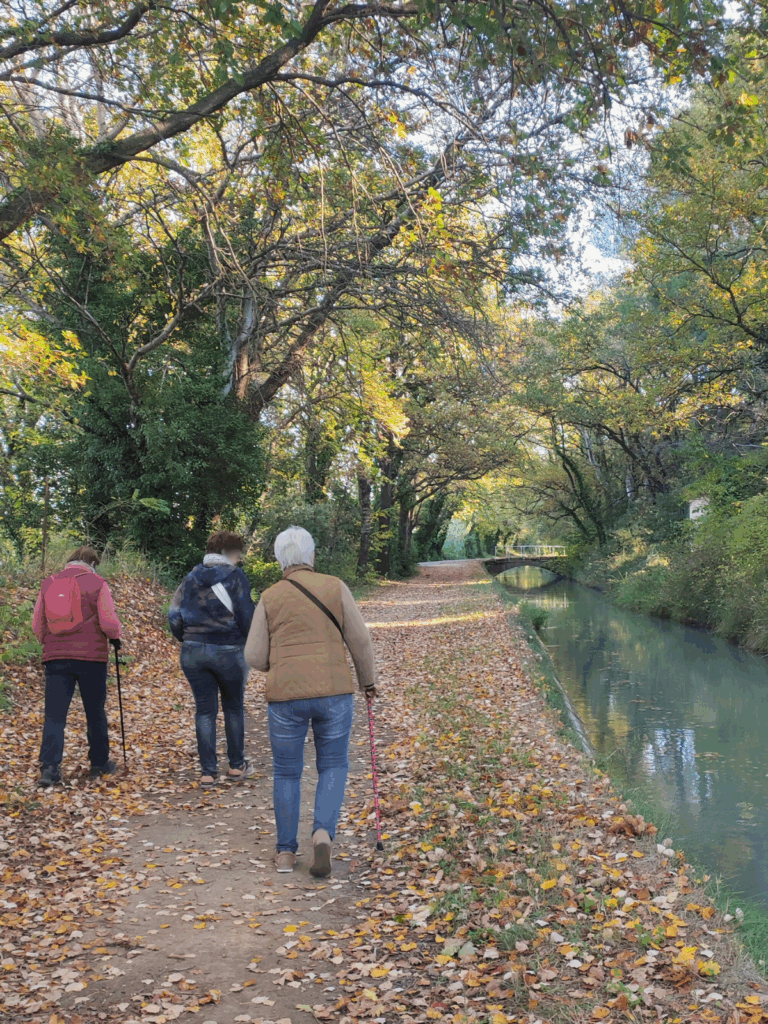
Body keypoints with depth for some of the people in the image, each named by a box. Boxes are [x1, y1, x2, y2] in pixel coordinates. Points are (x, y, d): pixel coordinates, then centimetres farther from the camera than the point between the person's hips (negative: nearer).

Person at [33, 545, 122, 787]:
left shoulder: (48, 584, 9)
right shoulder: (96, 583, -3)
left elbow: (37, 625, 10)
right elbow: (109, 622, -9)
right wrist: (115, 636, 11)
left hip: (55, 658, 2)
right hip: (91, 656, -2)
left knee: (54, 715, 2)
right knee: (95, 713, 11)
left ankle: (49, 767, -10)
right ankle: (100, 764, 22)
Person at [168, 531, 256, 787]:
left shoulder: (190, 579, 8)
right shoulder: (235, 577, -5)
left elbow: (174, 616, 6)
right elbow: (246, 617, -8)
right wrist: (250, 640, 9)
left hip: (193, 652, 3)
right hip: (228, 651, -3)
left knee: (204, 710, 10)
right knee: (234, 708, 15)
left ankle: (208, 772, 10)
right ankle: (237, 765, 23)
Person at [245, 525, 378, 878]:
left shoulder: (269, 598, 4)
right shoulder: (335, 587, 2)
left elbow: (255, 656, 3)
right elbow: (360, 640, 2)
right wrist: (368, 680, 16)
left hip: (286, 696, 1)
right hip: (333, 692, 0)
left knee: (286, 772, 17)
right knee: (333, 766, 15)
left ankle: (286, 852, 20)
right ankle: (323, 833, -7)